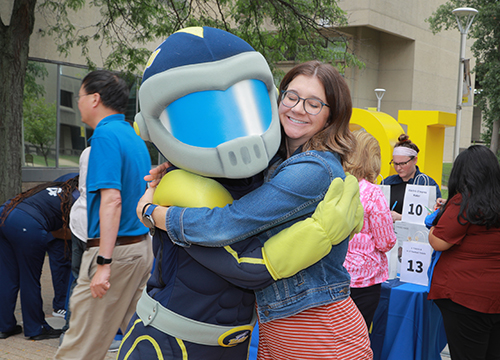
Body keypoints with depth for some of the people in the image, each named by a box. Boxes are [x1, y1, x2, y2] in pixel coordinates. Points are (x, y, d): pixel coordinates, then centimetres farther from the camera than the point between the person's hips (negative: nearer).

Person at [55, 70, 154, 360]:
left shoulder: (106, 134, -13)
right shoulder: (134, 137, 15)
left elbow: (112, 199, -22)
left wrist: (104, 263, -25)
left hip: (116, 249, -9)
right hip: (142, 246, 9)